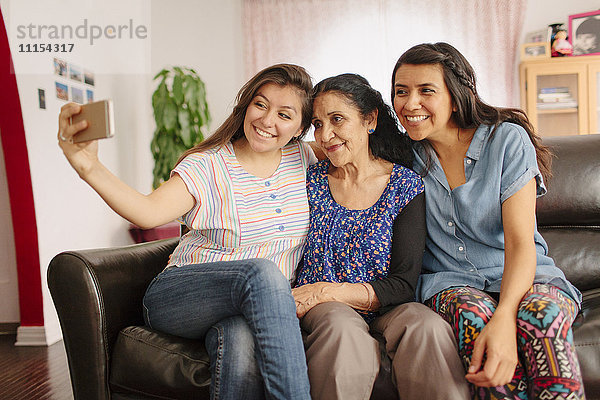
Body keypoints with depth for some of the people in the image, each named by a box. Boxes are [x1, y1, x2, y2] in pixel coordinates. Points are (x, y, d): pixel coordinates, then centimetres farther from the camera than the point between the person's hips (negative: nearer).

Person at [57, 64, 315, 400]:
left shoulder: (303, 159, 8)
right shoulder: (207, 166, -7)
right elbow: (149, 211, -25)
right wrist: (90, 169, -40)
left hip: (260, 305, 2)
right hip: (181, 296, -2)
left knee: (241, 339, -38)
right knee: (261, 272, -36)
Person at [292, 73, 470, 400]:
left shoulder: (405, 185, -2)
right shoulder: (312, 180, 5)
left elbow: (403, 284, -7)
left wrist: (328, 291, -18)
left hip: (384, 308, 0)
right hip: (324, 309, 1)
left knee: (428, 327, -33)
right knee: (343, 329, -35)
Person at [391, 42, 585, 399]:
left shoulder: (507, 139, -7)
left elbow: (520, 241, -17)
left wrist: (504, 316, -33)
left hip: (523, 277, -1)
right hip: (449, 282, 2)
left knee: (540, 315, -36)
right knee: (473, 314, -35)